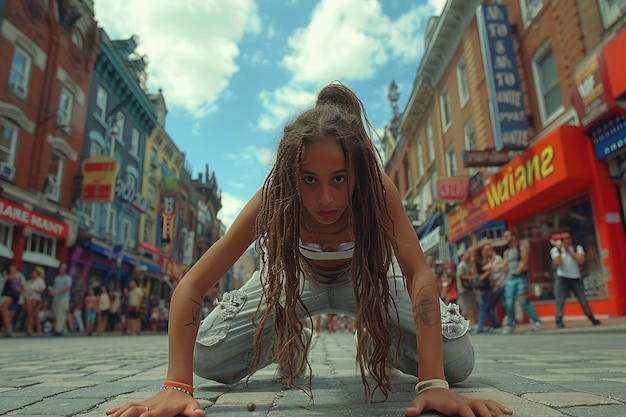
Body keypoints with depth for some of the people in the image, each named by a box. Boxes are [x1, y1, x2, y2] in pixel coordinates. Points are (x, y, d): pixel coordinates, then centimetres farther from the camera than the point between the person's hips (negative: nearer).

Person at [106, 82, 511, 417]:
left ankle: (381, 345, 17)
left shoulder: (379, 190, -35)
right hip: (298, 277, 1)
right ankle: (289, 344, 19)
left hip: (364, 276, 0)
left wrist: (433, 383, -51)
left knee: (457, 361, -16)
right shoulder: (274, 199, -34)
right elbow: (190, 287, -35)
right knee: (208, 361, -11)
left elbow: (420, 274, -40)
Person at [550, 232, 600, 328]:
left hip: (576, 278, 2)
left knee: (583, 300, 7)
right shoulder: (555, 250, -1)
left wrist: (568, 250, -13)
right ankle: (559, 321, -4)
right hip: (563, 278, -2)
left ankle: (592, 318, 24)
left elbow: (581, 260, -12)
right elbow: (558, 263, -15)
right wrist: (559, 250, -18)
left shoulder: (578, 248, 4)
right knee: (560, 300, -7)